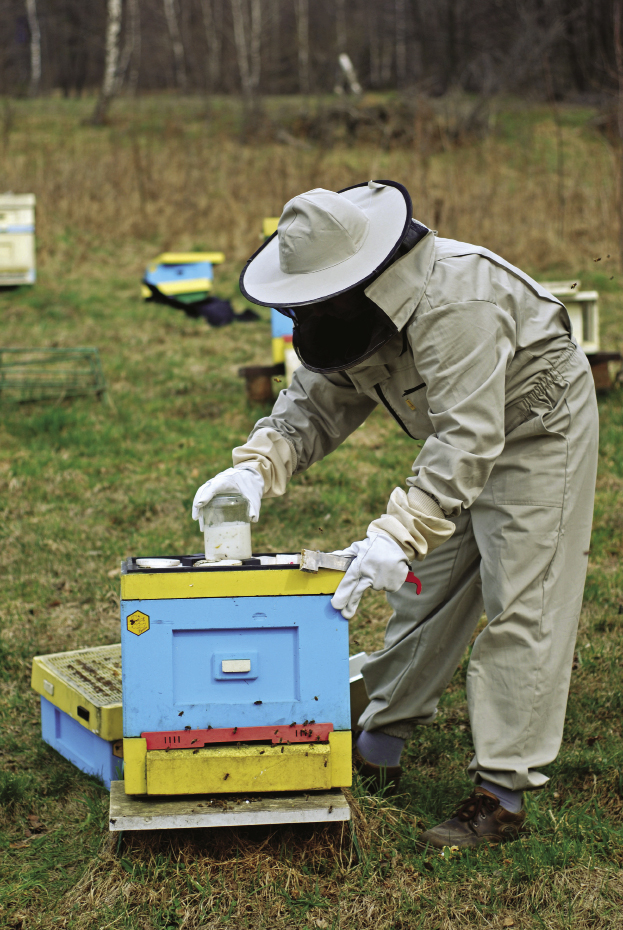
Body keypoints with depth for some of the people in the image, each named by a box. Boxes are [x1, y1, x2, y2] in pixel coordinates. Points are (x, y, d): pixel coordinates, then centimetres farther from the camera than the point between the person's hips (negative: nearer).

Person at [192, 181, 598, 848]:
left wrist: (398, 535, -47)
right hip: (464, 434, 9)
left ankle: (502, 794, -8)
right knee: (426, 588, 13)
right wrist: (256, 466, -22)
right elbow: (316, 404, -4)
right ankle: (379, 747, 25)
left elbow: (468, 439, -41)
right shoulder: (352, 309, -8)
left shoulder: (455, 304, -37)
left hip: (539, 429, -9)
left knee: (520, 608, -10)